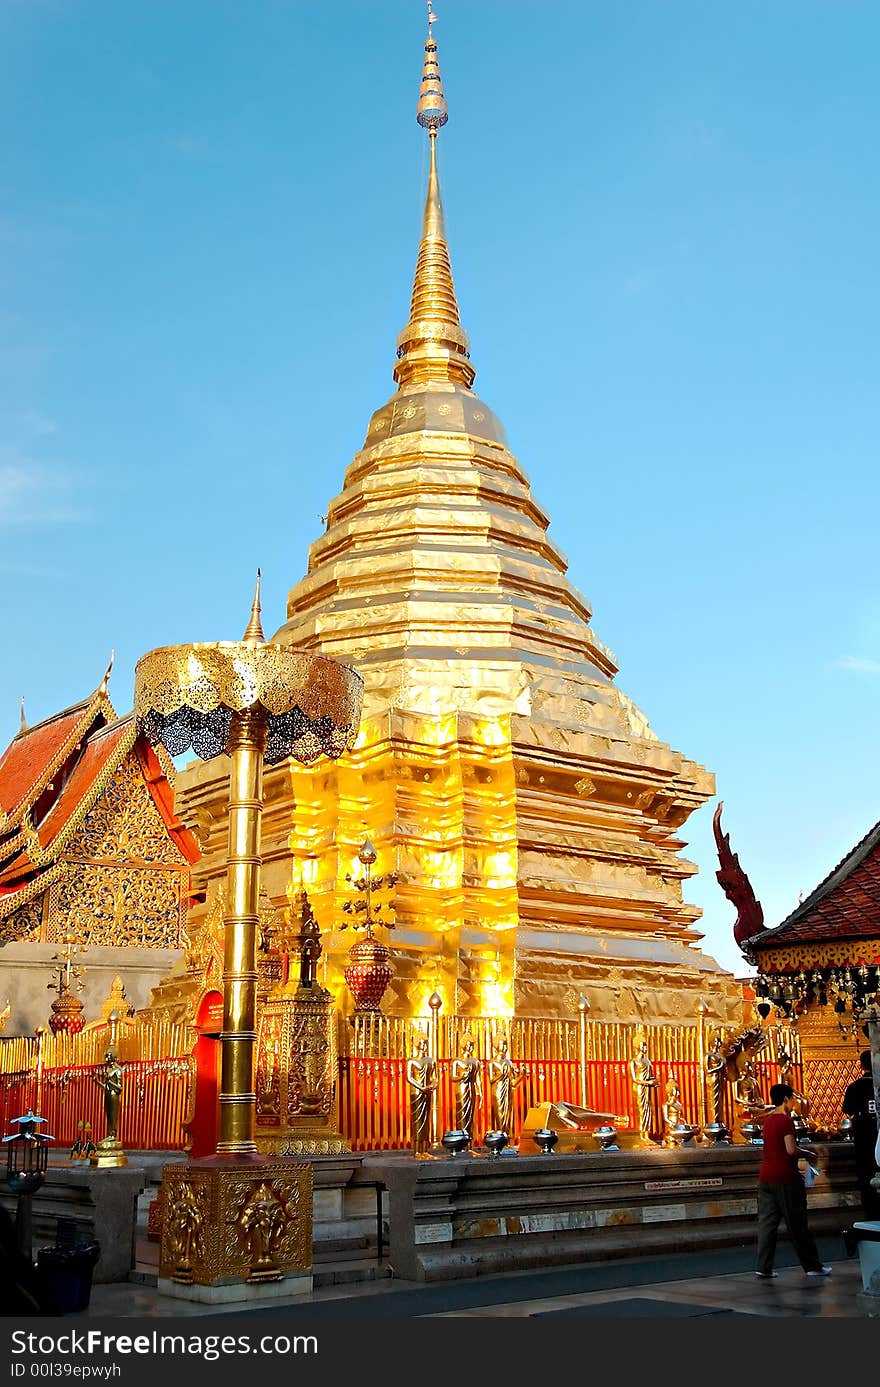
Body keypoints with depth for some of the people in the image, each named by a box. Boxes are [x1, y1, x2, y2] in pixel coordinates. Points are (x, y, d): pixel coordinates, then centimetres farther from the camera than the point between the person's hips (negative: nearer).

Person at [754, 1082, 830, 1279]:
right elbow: (791, 1150, -20)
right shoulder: (785, 1120, -12)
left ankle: (763, 1267, 3)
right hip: (784, 1177, -7)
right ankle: (812, 1266, 12)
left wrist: (804, 1150, 20)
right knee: (797, 1224, 2)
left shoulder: (768, 1120, 13)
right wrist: (808, 1155, -2)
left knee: (766, 1222, 5)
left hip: (765, 1177, 7)